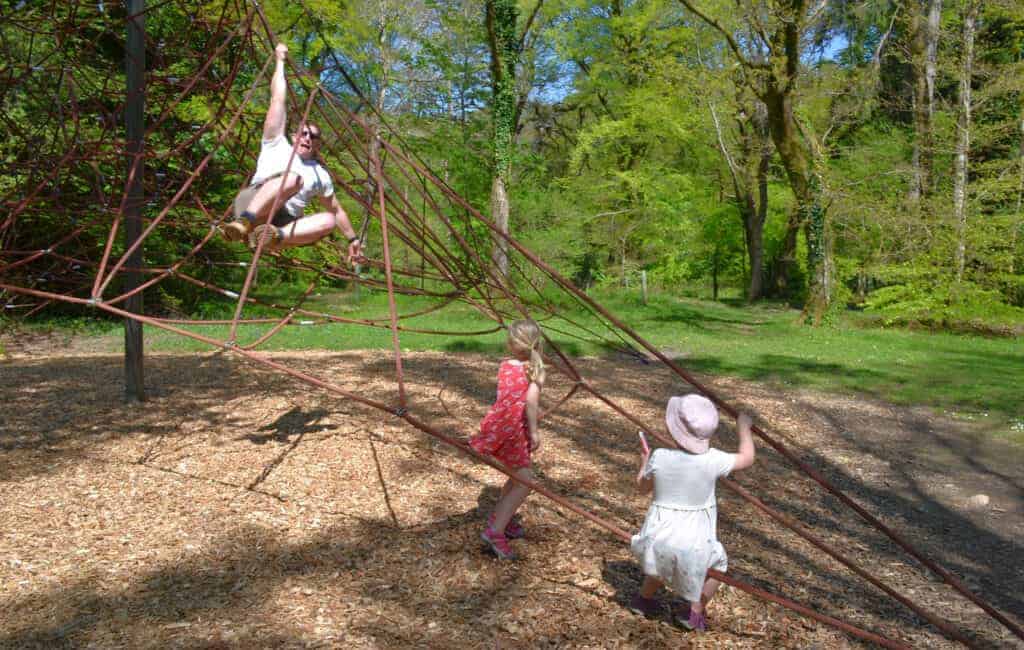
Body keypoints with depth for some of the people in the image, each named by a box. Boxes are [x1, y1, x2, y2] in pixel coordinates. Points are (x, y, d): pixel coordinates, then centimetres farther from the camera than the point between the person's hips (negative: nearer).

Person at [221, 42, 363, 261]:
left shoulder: (320, 174, 26)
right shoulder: (276, 146, 18)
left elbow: (336, 210, 31)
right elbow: (278, 99, 14)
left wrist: (353, 238, 25)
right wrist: (280, 60, 18)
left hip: (284, 222, 3)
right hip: (252, 204, -3)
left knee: (328, 220, -26)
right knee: (293, 177, -33)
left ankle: (276, 236, -50)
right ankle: (243, 222, -50)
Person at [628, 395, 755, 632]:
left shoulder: (659, 457, -12)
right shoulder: (712, 461, -16)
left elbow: (642, 487, 6)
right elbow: (747, 458, 2)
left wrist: (644, 459, 21)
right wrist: (743, 427, 15)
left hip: (659, 536, 2)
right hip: (693, 543, -2)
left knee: (663, 561, 35)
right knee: (718, 565, 27)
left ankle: (643, 599, 46)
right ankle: (694, 612, 22)